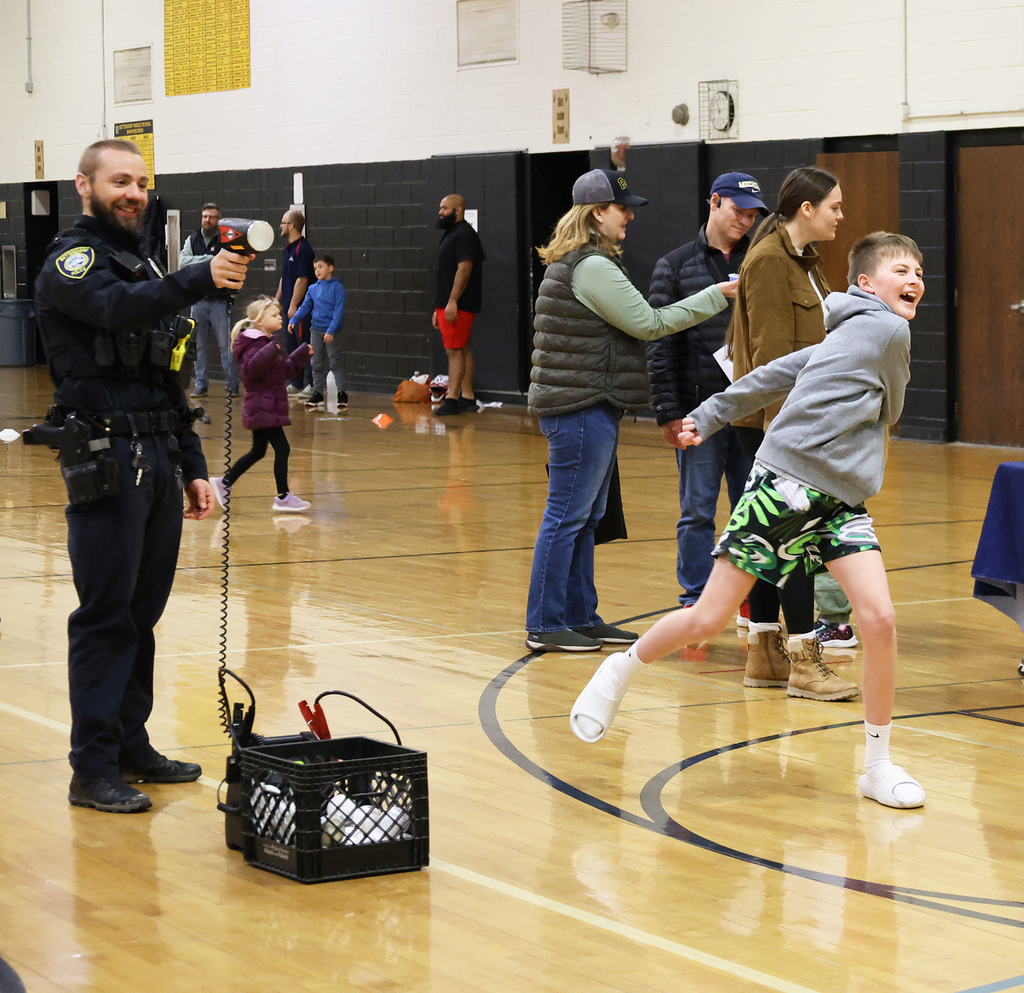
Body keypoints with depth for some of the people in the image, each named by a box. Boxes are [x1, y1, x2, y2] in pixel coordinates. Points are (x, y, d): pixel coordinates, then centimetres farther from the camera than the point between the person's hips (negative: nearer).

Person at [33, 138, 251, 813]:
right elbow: (118, 309, -29)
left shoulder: (146, 268, 20)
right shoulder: (70, 263, -5)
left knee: (143, 612, 12)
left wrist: (193, 468, 18)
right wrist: (202, 278, -41)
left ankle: (132, 745, 21)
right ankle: (94, 770, -3)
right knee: (106, 616, -6)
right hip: (106, 460, -8)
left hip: (159, 460, 8)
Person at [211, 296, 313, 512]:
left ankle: (224, 483, 24)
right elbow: (250, 368, -30)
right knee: (282, 448, -11)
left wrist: (303, 354, 19)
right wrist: (270, 352, -37)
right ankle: (283, 498, -8)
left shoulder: (270, 342, 18)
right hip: (262, 406, -11)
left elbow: (286, 371, 25)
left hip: (268, 407, 11)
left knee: (258, 452, 16)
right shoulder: (255, 344, -14)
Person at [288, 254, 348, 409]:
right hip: (315, 330, 5)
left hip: (332, 332, -5)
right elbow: (305, 307, 10)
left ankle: (342, 393, 2)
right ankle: (318, 393, 17)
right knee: (317, 364, 10)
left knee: (335, 363, -5)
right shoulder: (313, 288, 8)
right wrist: (294, 321, -6)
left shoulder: (337, 287, -7)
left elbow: (339, 310, -11)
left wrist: (331, 330, -19)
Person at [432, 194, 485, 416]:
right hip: (446, 305, 10)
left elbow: (464, 268, -20)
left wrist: (452, 301, -25)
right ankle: (467, 397, 13)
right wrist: (438, 309, 22)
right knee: (462, 350, 10)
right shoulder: (451, 234, 21)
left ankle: (452, 399, -13)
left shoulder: (464, 234, -11)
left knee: (455, 350, -11)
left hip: (457, 306, -10)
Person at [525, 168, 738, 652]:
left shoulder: (575, 262, 17)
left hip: (592, 407, 11)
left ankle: (580, 616, 21)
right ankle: (545, 625, 0)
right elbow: (649, 323, -14)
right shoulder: (592, 267, -16)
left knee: (586, 517, 14)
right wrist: (716, 296, -9)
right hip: (581, 407, -11)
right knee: (567, 516, -5)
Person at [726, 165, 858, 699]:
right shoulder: (769, 261, -14)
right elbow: (771, 354, -19)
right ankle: (804, 663, -5)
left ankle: (764, 655, 17)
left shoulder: (802, 261, 16)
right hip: (774, 420, -10)